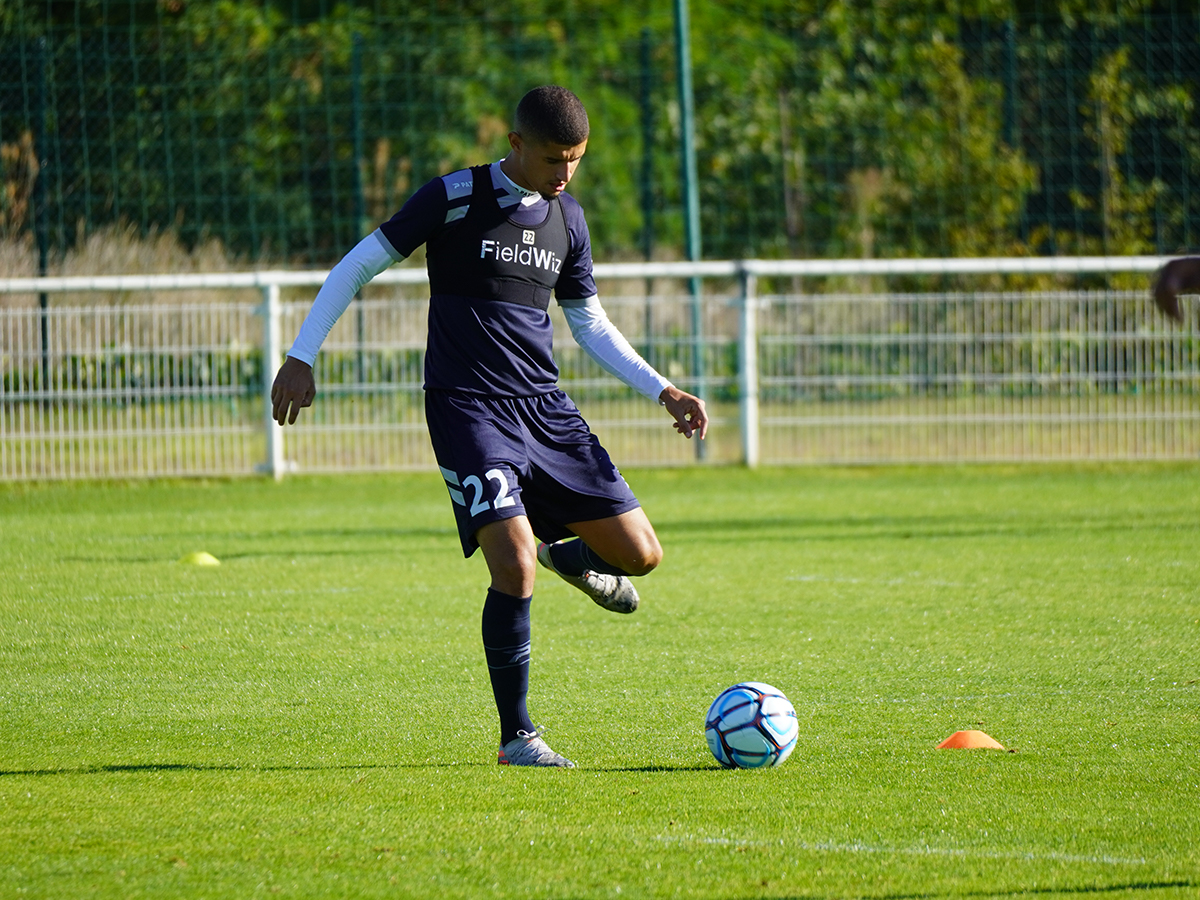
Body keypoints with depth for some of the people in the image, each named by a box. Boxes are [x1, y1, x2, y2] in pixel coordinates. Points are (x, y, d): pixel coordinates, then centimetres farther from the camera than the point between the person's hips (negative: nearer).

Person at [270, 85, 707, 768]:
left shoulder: (568, 218, 10)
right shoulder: (455, 199, -7)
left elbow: (589, 323, 21)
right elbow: (359, 266, -2)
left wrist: (664, 391, 12)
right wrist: (301, 359, -7)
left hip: (546, 406, 5)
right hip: (468, 409, -5)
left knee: (640, 555, -1)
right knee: (514, 566, -21)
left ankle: (568, 555, 37)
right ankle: (518, 736, -6)